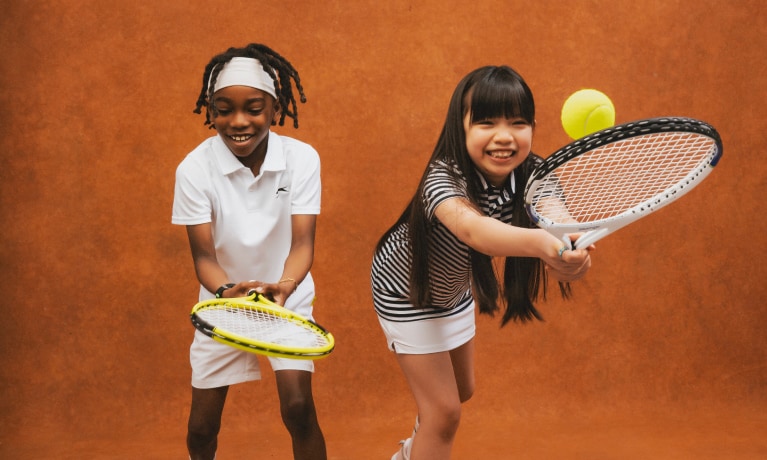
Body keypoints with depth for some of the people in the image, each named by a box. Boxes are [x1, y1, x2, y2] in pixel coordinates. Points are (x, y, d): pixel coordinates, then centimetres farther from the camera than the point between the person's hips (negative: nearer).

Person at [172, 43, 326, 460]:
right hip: (222, 300, 1)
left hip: (287, 297, 0)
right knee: (202, 425, 6)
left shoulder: (302, 159, -17)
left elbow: (302, 243, -23)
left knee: (298, 409, -14)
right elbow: (204, 254, -19)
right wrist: (228, 291, -41)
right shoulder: (194, 169, -18)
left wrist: (283, 286, -44)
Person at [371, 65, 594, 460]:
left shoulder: (530, 176, -23)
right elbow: (472, 229, -61)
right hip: (407, 291, -7)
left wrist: (571, 255, -65)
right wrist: (540, 242, -81)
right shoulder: (443, 179, -40)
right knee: (444, 410, -6)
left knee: (462, 392, 23)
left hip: (454, 289, 7)